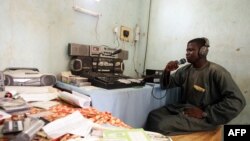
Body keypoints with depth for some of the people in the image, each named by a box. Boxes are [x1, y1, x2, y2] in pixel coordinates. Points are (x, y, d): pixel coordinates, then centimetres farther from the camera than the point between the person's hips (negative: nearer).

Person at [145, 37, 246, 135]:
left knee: (163, 126, -24)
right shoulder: (185, 70, 7)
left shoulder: (216, 72, -13)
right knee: (153, 116, -13)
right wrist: (167, 71, -12)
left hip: (204, 117, -6)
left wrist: (204, 113, -21)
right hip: (183, 109, 6)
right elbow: (165, 85, 10)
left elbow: (237, 101, -19)